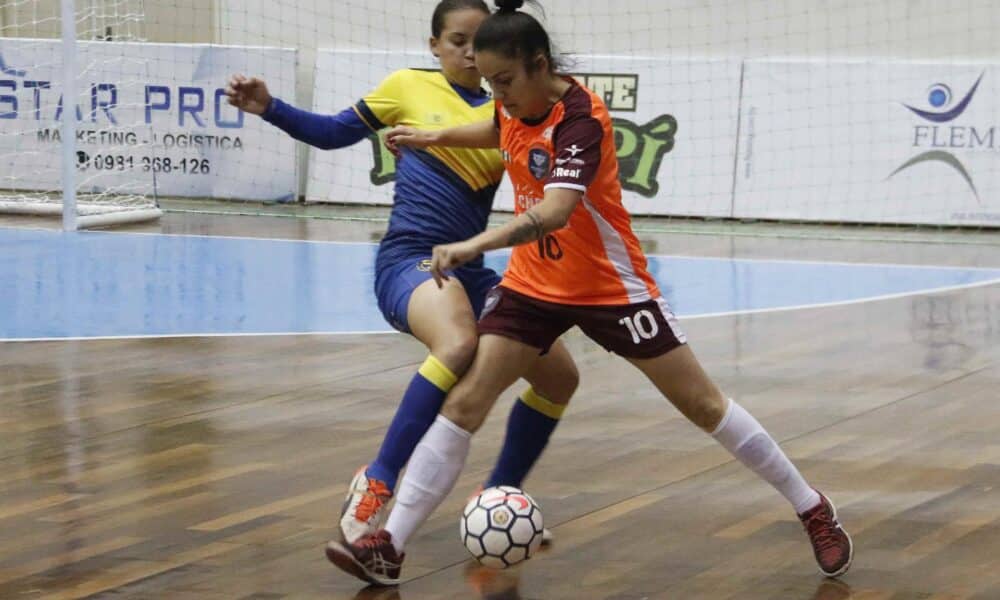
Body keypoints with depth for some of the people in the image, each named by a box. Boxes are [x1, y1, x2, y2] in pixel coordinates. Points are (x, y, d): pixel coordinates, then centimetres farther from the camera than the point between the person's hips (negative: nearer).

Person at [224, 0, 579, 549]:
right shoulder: (410, 86, 3)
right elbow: (333, 133, 10)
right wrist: (269, 109, -3)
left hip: (468, 269, 6)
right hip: (408, 257, -6)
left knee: (559, 376, 1)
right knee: (460, 345, -37)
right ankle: (376, 483, -28)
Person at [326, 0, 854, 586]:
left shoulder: (581, 120, -27)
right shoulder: (518, 104, -5)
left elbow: (555, 211, -45)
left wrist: (475, 245, -58)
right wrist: (435, 137, 17)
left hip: (611, 288, -6)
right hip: (532, 284, 6)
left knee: (704, 404, 2)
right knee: (465, 403, -6)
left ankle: (815, 512, 18)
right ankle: (390, 547, -8)